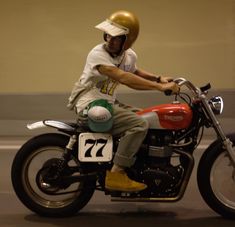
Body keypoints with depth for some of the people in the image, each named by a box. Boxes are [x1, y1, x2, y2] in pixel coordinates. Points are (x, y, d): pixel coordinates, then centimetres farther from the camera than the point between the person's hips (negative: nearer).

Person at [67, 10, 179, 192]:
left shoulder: (129, 55, 4)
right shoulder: (98, 54, -22)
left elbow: (134, 72, 28)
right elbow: (123, 77, -34)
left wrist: (159, 78, 11)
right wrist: (160, 87, -36)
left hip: (109, 102, 9)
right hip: (91, 105, -9)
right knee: (139, 125, -24)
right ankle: (116, 175, -22)